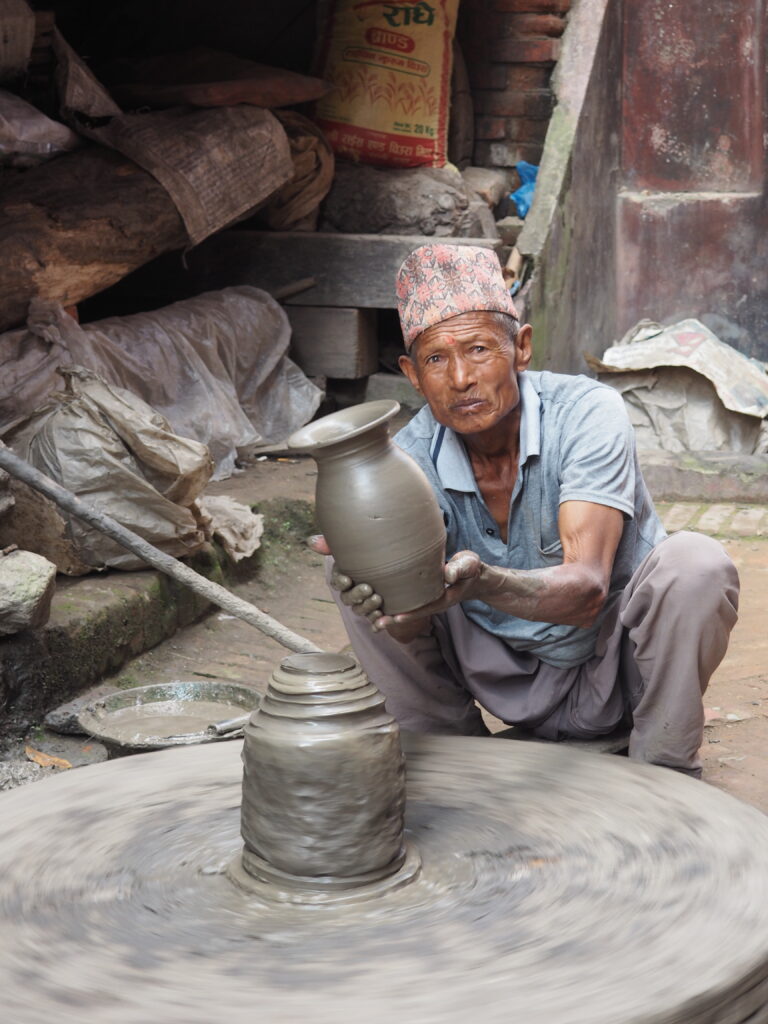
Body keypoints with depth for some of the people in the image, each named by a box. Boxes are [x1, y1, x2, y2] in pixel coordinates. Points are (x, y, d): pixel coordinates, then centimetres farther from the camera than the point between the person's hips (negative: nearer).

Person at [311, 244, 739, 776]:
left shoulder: (587, 413, -23)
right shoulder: (411, 458, -13)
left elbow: (585, 591, -34)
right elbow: (411, 629, -23)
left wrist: (483, 583, -54)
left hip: (617, 667, -2)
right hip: (516, 686, 3)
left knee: (695, 563, -33)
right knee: (358, 575, -14)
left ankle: (663, 769, -11)